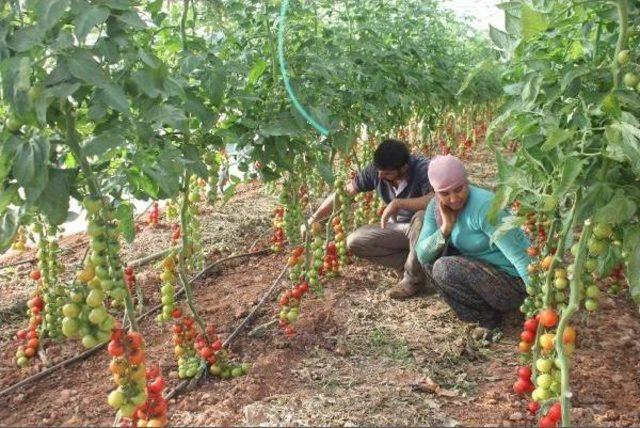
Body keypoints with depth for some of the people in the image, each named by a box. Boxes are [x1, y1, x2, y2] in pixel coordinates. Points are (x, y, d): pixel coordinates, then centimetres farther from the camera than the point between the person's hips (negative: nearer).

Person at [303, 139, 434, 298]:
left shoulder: (423, 168, -29)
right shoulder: (375, 171, -15)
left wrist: (398, 203, -42)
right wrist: (311, 220, -12)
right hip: (399, 228, 5)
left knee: (422, 217, -40)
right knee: (354, 242, -10)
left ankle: (414, 279, -17)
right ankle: (410, 264, -6)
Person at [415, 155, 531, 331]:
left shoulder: (484, 206, -24)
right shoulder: (436, 207, -3)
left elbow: (518, 256, -26)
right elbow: (422, 255, -7)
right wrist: (445, 228, -21)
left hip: (512, 283, -8)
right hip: (479, 271, 8)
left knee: (444, 268, -24)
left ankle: (489, 316, -3)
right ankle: (479, 305, 6)